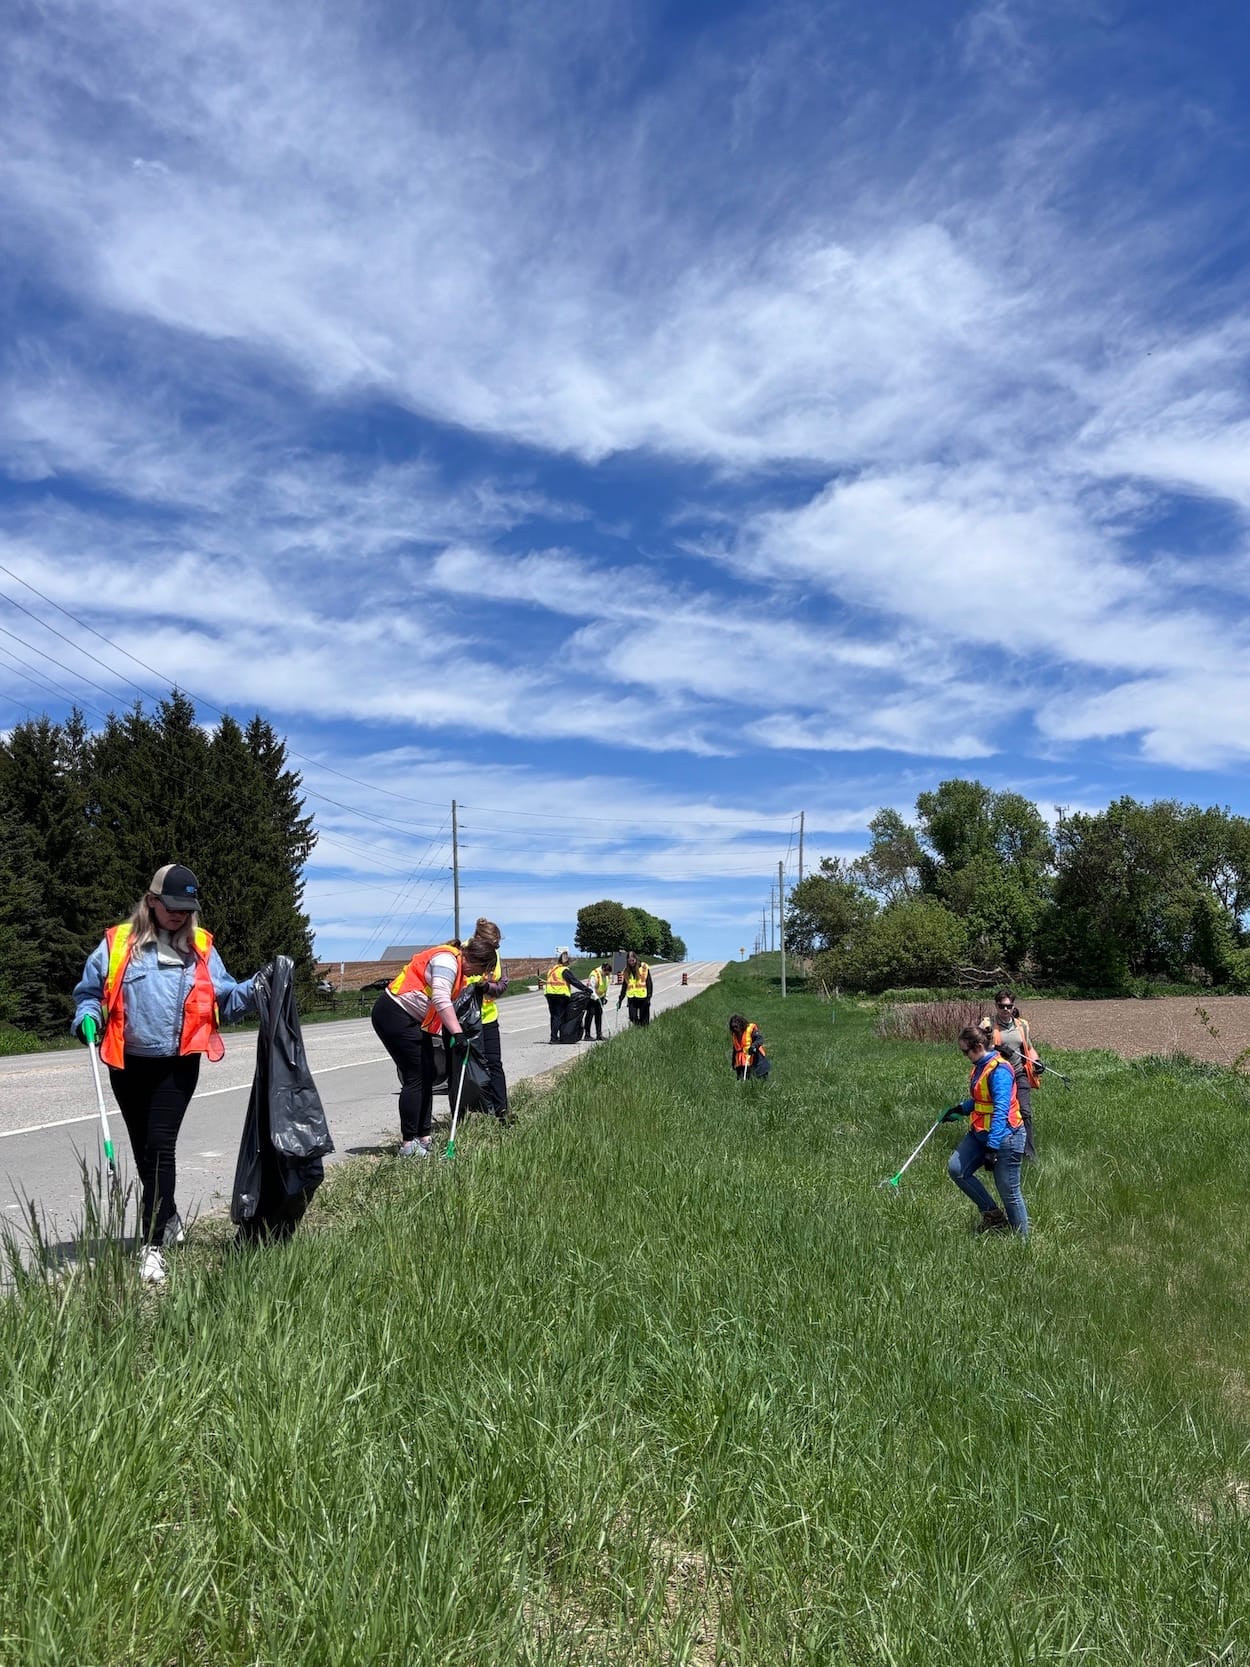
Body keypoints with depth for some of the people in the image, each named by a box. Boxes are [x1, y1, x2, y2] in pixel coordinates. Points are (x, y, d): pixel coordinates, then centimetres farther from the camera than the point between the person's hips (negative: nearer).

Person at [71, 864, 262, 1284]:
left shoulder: (200, 948, 4)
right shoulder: (118, 944, 0)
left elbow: (224, 997, 5)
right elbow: (89, 990, 9)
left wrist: (258, 988, -12)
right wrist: (88, 1016, -11)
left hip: (177, 1065, -2)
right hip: (129, 1065, 2)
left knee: (160, 1148, -10)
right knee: (143, 1151, 15)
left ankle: (153, 1246, -5)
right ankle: (169, 1220, 39)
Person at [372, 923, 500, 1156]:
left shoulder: (457, 964, 12)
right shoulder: (447, 960, -19)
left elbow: (446, 1003, 16)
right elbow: (441, 1000, -33)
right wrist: (457, 1034, -38)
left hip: (413, 1020, 11)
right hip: (392, 1014, -11)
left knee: (426, 1076, 10)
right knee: (415, 1077, -8)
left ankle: (423, 1138, 16)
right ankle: (408, 1144, -3)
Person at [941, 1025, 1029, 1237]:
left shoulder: (999, 1070, -20)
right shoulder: (979, 1067, 9)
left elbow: (1001, 1111, -24)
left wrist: (992, 1147, -26)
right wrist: (960, 1109, 13)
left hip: (1004, 1136, -9)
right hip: (979, 1134, 9)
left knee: (1009, 1193, -1)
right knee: (956, 1169, 0)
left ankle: (1023, 1239, 15)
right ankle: (992, 1213, 13)